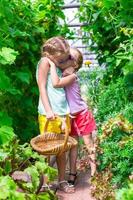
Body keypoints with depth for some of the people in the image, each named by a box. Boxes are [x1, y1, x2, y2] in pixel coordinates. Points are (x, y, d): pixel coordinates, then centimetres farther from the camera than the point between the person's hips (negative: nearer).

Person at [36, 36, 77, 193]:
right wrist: (48, 110, -17)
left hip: (64, 113, 7)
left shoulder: (58, 66, 16)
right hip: (49, 114, -7)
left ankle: (62, 181, 21)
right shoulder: (45, 62, -5)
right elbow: (42, 87, -11)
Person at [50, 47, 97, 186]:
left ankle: (93, 170, 22)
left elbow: (56, 83, -38)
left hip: (82, 115, -6)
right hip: (71, 117, 6)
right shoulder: (62, 75, 1)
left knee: (88, 143, 7)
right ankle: (72, 173, 23)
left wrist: (52, 63, -33)